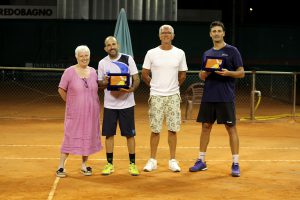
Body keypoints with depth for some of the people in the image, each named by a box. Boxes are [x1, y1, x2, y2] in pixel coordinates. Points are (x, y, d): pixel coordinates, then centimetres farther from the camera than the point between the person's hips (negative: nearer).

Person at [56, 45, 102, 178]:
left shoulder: (93, 72, 7)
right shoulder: (69, 72, -6)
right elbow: (61, 90, -2)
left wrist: (90, 102, 6)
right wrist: (70, 102, -1)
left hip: (91, 112, 4)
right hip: (75, 112, -4)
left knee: (88, 137, 8)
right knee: (70, 137, -4)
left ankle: (84, 165, 20)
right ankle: (61, 167, 2)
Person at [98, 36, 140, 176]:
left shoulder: (128, 59, -1)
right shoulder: (102, 63, 4)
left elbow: (136, 79, 0)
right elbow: (99, 83, 10)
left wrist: (131, 89, -20)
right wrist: (104, 83, -13)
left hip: (126, 103, -2)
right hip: (109, 104, 2)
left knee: (129, 134, 2)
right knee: (108, 134, 3)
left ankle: (132, 164, 12)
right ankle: (109, 164, 14)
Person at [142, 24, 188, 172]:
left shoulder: (179, 53, 3)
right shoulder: (151, 53, -1)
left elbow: (182, 75, 11)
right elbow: (144, 74, 7)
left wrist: (173, 87, 11)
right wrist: (155, 85, 8)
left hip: (173, 96, 1)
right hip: (156, 96, -1)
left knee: (173, 129, 3)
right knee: (155, 130, 2)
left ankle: (172, 160, 11)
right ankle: (152, 160, 10)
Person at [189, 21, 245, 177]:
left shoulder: (232, 51, 0)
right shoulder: (207, 54, 14)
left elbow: (241, 73, -3)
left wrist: (228, 73, -21)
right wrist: (203, 74, -5)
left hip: (226, 97, -5)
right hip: (208, 96, 5)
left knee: (231, 127, -3)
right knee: (206, 126, 8)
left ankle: (235, 164, 1)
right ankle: (201, 161, 17)